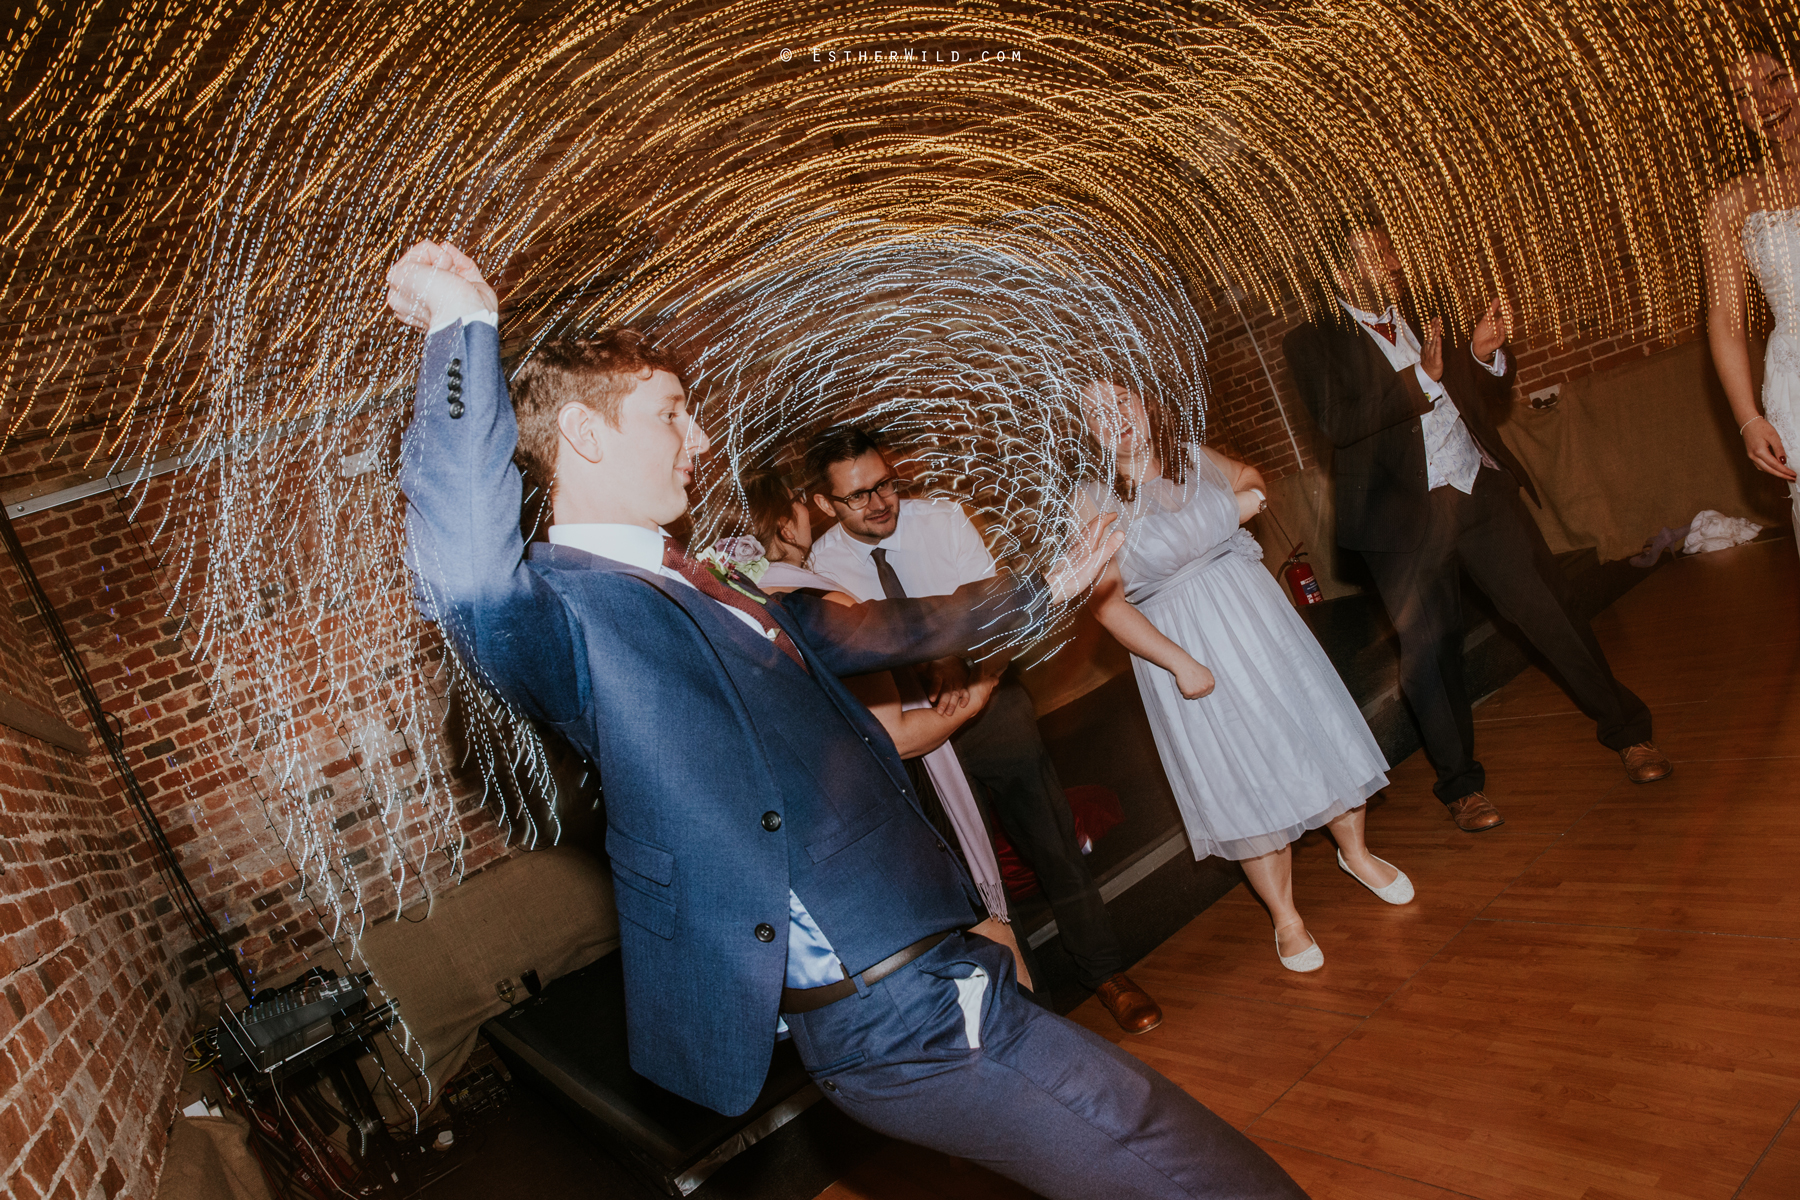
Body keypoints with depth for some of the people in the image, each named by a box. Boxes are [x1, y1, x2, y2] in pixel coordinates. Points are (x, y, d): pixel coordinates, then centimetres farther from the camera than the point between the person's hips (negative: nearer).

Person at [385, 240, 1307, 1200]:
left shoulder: (713, 593, 15)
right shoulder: (561, 605, -13)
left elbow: (888, 629, 28)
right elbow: (467, 579, -38)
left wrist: (1043, 589, 38)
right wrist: (464, 329, -32)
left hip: (957, 977, 9)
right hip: (898, 1024, -9)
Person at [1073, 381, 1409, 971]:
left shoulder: (1193, 457, 1)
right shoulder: (1094, 501, -13)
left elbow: (1249, 476, 24)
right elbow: (1107, 601, -17)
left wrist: (1249, 496, 1)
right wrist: (1180, 662, -21)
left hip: (1256, 611, 4)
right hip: (1183, 641, -4)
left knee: (1318, 727, 12)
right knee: (1247, 782, 3)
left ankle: (1355, 852, 40)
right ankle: (1286, 917, 23)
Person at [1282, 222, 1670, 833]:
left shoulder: (1423, 312, 11)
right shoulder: (1313, 342, -5)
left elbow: (1485, 398, 18)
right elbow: (1339, 422, -20)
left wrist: (1484, 353, -3)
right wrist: (1421, 376, -27)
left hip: (1481, 490, 4)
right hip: (1406, 514, -4)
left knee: (1551, 614, 9)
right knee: (1429, 651, 4)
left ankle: (1627, 730, 29)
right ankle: (1461, 784, 22)